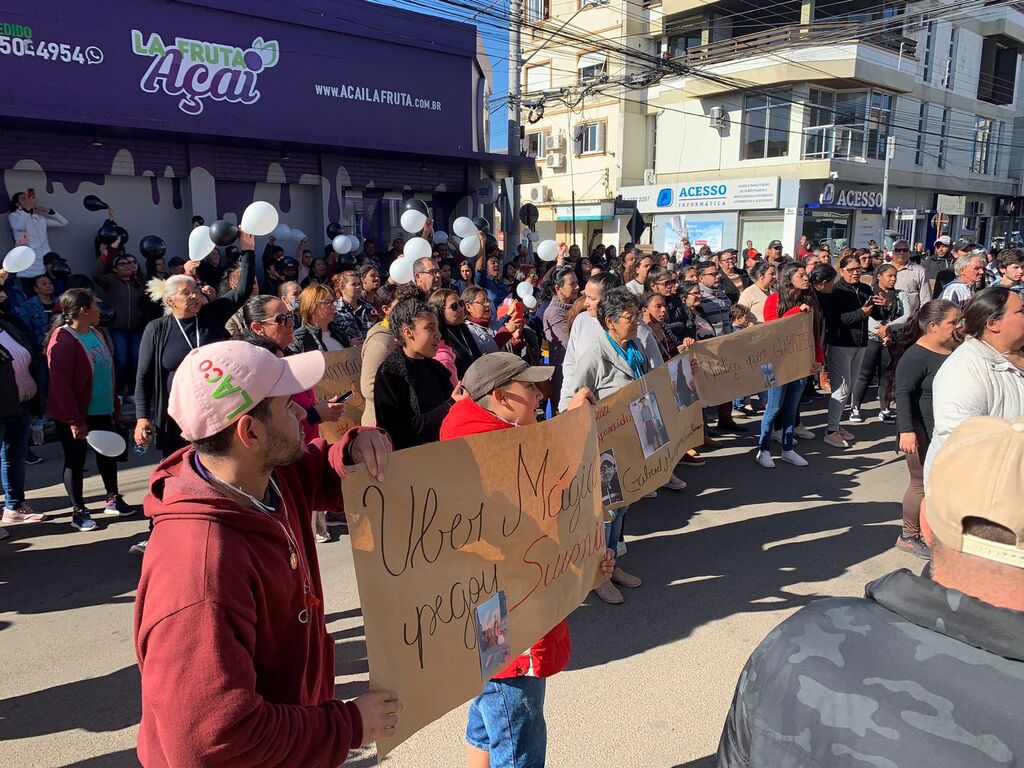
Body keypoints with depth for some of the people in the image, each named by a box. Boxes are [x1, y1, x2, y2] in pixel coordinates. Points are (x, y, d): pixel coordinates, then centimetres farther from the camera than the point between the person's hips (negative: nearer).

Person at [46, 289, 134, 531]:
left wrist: (115, 404, 16)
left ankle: (113, 499, 33)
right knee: (75, 460, 6)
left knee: (108, 454, 17)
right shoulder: (63, 340, -20)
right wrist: (75, 420, -21)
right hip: (76, 415, -8)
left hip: (101, 411, 8)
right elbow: (60, 385, -22)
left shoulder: (96, 334, 7)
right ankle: (78, 511, 19)